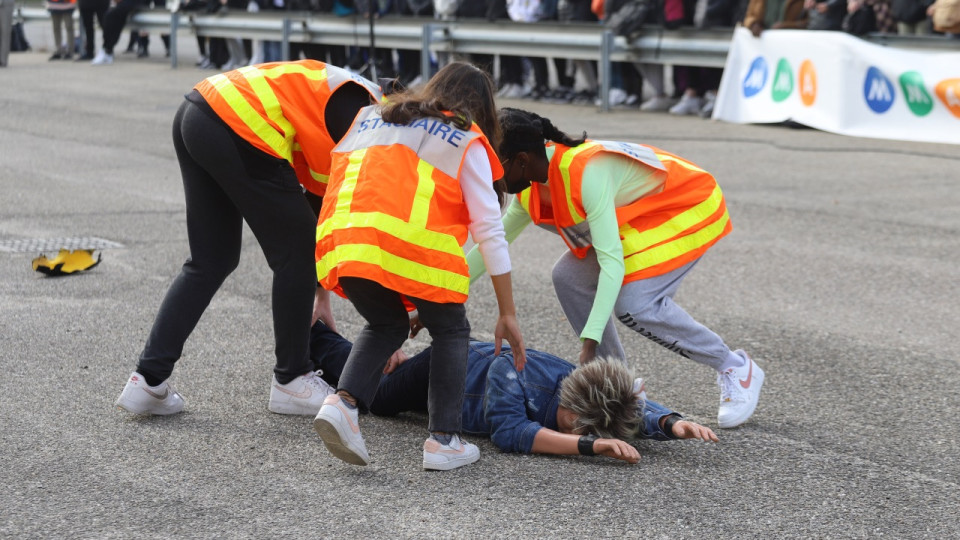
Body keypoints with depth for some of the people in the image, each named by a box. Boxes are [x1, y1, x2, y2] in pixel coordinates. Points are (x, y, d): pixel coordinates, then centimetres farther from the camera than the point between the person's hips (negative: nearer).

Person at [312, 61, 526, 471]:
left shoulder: (371, 118, 33)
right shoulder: (467, 141, 19)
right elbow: (488, 230, 13)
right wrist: (508, 315, 15)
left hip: (342, 239, 4)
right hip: (412, 243, -4)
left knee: (387, 325, 27)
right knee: (450, 331, 19)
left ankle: (343, 402, 4)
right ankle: (444, 439, 10)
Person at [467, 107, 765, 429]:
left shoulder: (586, 173, -34)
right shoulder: (532, 187, -7)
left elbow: (611, 262, -38)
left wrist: (590, 342, -40)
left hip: (693, 207, -9)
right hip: (645, 215, 9)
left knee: (633, 302, -24)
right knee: (570, 277, -7)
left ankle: (735, 369, -5)